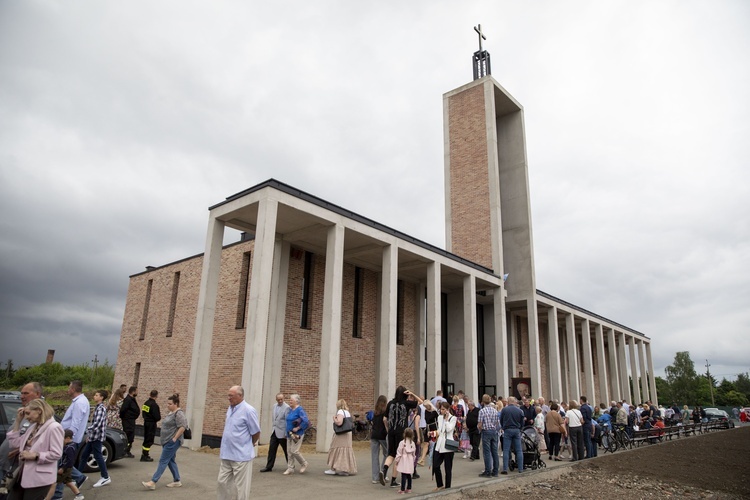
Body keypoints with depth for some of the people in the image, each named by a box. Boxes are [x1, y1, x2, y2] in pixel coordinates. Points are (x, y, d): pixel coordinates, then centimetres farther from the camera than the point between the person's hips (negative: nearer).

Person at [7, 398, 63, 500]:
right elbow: (15, 443, 12)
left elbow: (56, 454, -19)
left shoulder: (54, 427, -16)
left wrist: (35, 455, -19)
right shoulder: (33, 427, 12)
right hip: (24, 474, 9)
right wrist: (17, 421, 10)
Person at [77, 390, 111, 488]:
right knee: (84, 454, 16)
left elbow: (97, 423, -26)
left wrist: (87, 431, -28)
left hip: (97, 436, -10)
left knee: (98, 456, -4)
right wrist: (89, 435, 19)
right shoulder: (98, 407, 14)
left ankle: (105, 477, 3)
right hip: (93, 436, 10)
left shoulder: (101, 408, -16)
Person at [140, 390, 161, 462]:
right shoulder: (154, 405, -22)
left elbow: (143, 413, 14)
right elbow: (157, 417, -22)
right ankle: (145, 456, 3)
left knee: (146, 439, 18)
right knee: (149, 440, 0)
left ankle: (144, 454, 26)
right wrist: (160, 415, -2)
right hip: (151, 424, -8)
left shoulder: (146, 403, 4)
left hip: (146, 423, 9)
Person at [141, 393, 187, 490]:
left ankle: (153, 482, -7)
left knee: (163, 461, -8)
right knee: (170, 461, 13)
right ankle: (177, 481, 20)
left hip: (172, 442, -10)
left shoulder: (179, 413, -16)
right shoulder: (171, 412, 14)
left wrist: (175, 438, -21)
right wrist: (162, 436, 18)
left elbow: (182, 427, -23)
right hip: (167, 441, 10)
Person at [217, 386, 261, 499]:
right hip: (227, 455, 8)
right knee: (223, 482, 16)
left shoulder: (248, 410, -17)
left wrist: (249, 445, 4)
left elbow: (256, 433, -11)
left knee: (241, 487, 3)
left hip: (241, 456, -8)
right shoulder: (230, 408, 8)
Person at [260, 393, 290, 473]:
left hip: (282, 432, -6)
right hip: (274, 431, 6)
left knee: (286, 450, 6)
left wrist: (286, 433, -16)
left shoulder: (286, 407, -15)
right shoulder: (274, 406, 8)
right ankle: (269, 467, 12)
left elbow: (287, 421, -16)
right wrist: (274, 427, 15)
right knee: (271, 449, 4)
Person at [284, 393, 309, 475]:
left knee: (294, 451, -8)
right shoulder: (290, 409, 10)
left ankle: (304, 464, 14)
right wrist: (288, 431, 9)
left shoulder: (299, 409, -15)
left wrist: (298, 428, -18)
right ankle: (290, 468, 17)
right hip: (290, 433, 8)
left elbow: (306, 421, -24)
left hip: (297, 434, -8)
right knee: (290, 451, 8)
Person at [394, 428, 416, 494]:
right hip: (410, 461, 5)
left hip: (404, 461, -5)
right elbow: (414, 454, 10)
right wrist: (413, 460, 23)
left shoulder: (402, 443, -11)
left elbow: (399, 453, -8)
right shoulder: (413, 443, 2)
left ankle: (402, 490, -2)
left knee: (403, 475, -3)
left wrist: (397, 461, 2)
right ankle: (409, 489, 21)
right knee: (409, 475, 14)